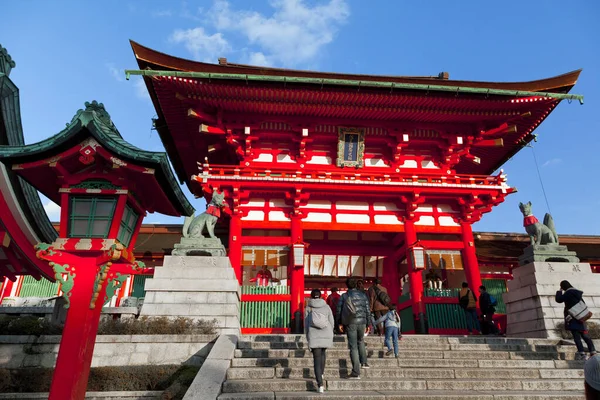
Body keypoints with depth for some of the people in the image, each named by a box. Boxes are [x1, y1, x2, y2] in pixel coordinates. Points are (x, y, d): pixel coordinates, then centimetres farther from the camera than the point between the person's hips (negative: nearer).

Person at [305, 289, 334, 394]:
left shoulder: (308, 308, 2)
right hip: (326, 336, 2)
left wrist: (308, 337, 15)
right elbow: (332, 322, 4)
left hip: (314, 337, -2)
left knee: (317, 359, -1)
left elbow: (306, 324, 4)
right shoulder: (326, 307, 4)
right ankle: (321, 373, 35)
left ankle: (320, 385, -9)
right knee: (322, 353, 29)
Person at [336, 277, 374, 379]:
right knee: (360, 341, 29)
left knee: (353, 347, -1)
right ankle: (364, 362, 24)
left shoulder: (344, 296, 0)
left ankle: (356, 373, 0)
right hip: (362, 322, 3)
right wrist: (368, 324, 11)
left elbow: (338, 311, 2)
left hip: (350, 324, -3)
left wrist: (340, 323, 13)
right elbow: (367, 310, 7)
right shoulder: (363, 295, 7)